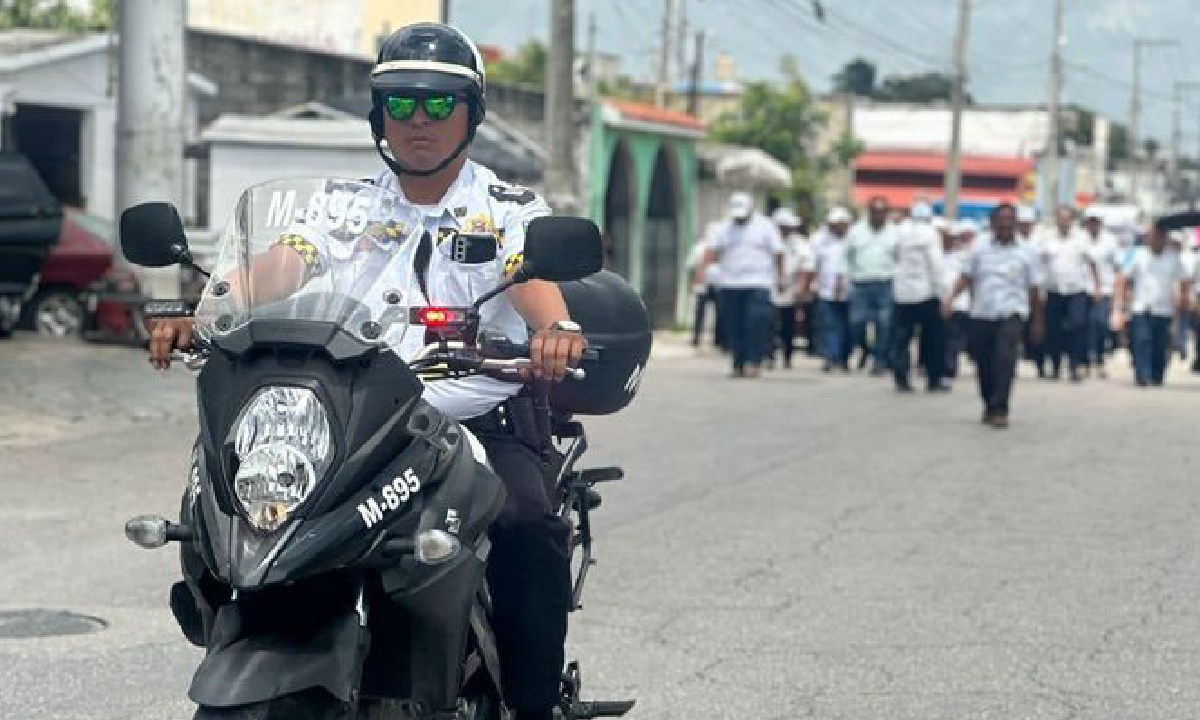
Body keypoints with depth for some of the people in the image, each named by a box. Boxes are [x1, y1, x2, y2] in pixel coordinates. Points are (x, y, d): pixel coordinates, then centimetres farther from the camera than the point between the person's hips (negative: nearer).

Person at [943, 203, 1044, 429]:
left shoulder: (1025, 254, 5)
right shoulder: (980, 249, 8)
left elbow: (1033, 289, 9)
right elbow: (967, 277, 8)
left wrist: (1037, 320, 12)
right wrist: (951, 298, -6)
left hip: (1011, 313, -2)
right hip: (982, 314, 2)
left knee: (1005, 360, -19)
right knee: (983, 362, 7)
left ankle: (1000, 410, -19)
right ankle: (989, 405, 26)